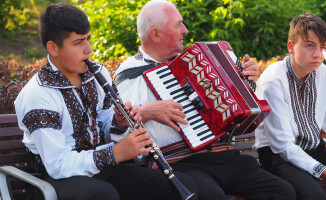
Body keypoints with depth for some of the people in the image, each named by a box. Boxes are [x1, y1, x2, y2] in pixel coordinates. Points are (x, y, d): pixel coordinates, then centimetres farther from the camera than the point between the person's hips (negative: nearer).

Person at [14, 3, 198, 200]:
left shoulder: (98, 74, 5)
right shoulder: (38, 95, -17)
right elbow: (57, 165, -22)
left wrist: (119, 122, -6)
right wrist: (116, 153, -28)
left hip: (101, 166, 6)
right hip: (61, 177, -6)